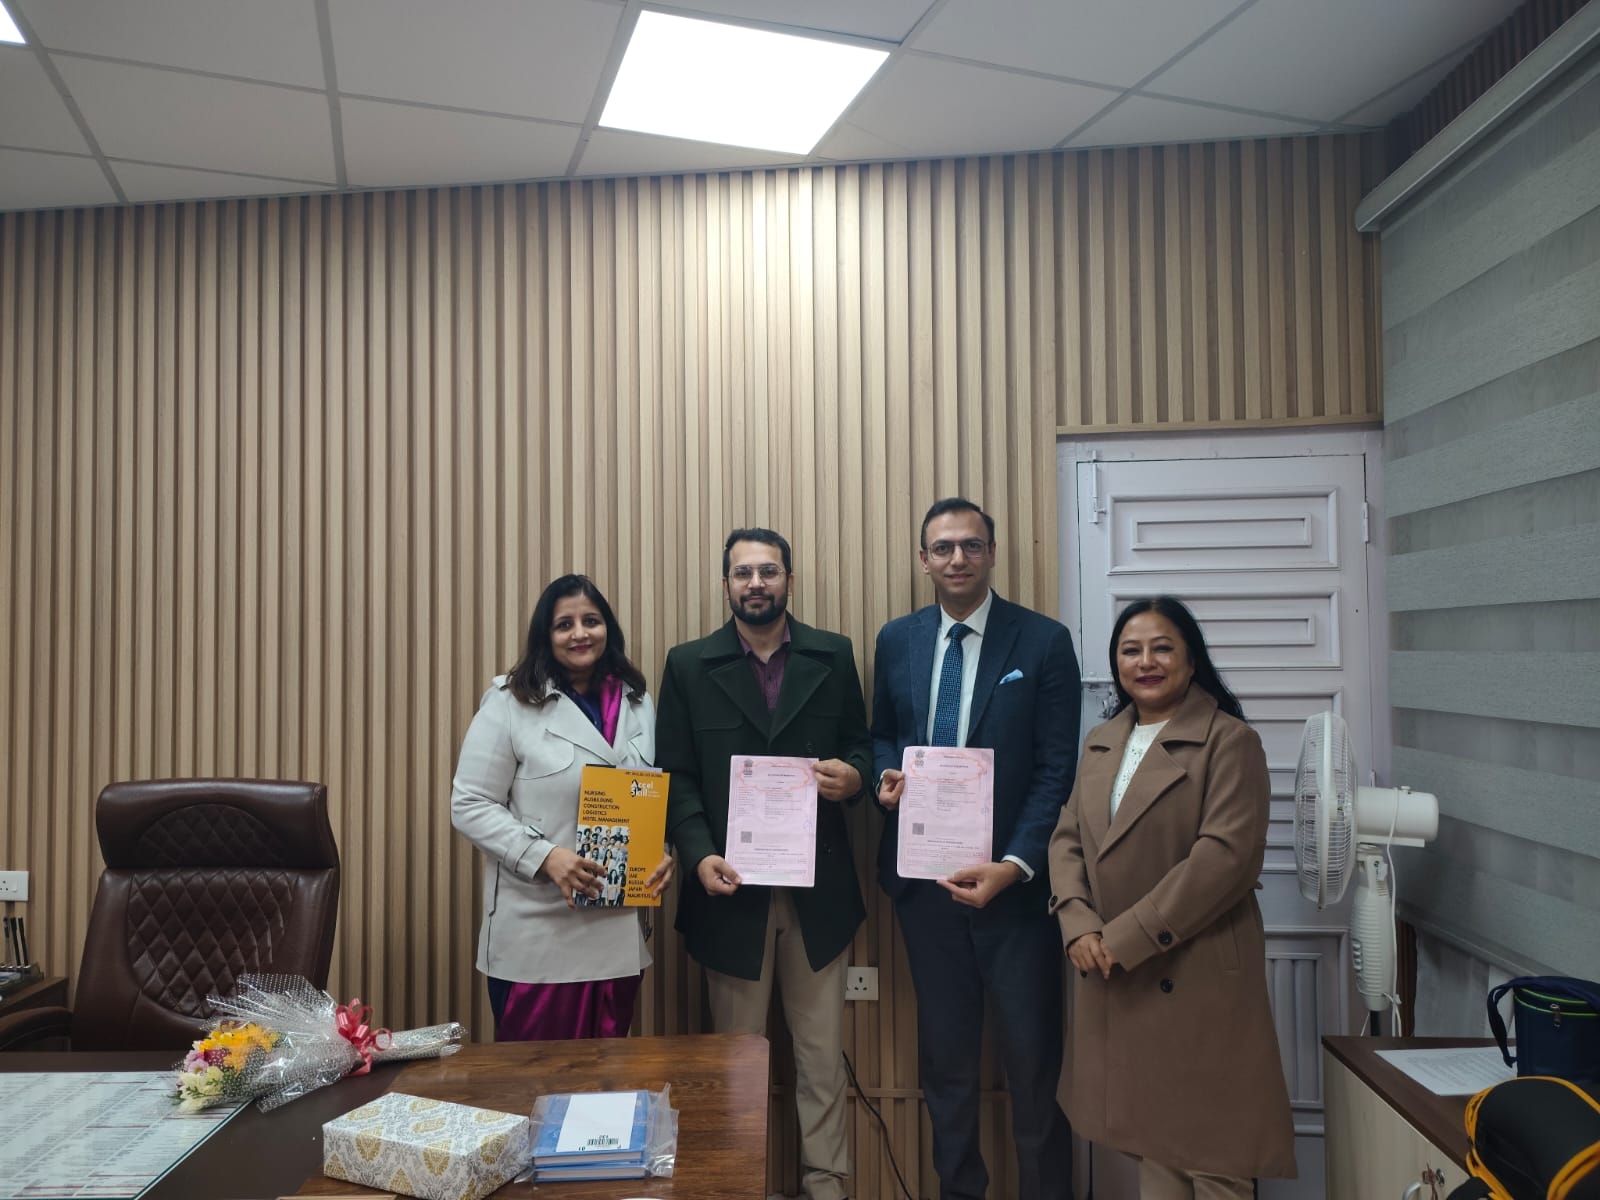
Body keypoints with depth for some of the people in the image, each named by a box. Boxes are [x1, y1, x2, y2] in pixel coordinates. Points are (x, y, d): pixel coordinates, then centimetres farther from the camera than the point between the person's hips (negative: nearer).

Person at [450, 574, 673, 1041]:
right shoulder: (509, 702, -5)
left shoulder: (637, 704, 9)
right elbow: (470, 806, -7)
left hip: (618, 931, 4)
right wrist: (545, 857, -19)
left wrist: (664, 852, -4)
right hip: (536, 936, -4)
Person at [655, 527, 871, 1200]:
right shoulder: (689, 665, 2)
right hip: (732, 888, 0)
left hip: (817, 890, 1)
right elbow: (676, 776, -1)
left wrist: (853, 774, -14)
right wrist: (700, 855, -14)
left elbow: (859, 744, 9)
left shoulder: (834, 656, 4)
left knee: (822, 1055, 10)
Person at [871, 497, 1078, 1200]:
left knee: (1034, 1056, 7)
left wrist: (1013, 866, -18)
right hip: (924, 876, 3)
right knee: (944, 1052, 15)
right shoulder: (896, 640, 6)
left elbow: (1057, 768, -8)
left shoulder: (1044, 641, -6)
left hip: (1013, 878, -3)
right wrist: (887, 773, -6)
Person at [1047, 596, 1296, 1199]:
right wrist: (1079, 926, -7)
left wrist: (1127, 938, -17)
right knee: (1150, 1138, 16)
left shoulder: (1229, 740, -8)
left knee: (1210, 1148, 4)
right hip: (1113, 978, 6)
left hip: (1198, 974, -5)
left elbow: (1225, 855, -17)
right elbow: (1067, 839, 11)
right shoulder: (1100, 743, 13)